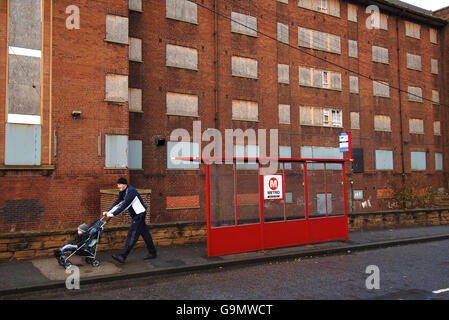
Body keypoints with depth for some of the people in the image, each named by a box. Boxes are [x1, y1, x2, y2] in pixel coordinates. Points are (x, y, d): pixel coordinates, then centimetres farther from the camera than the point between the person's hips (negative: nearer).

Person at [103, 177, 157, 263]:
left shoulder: (131, 191, -21)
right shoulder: (122, 192, 10)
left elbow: (125, 205, -28)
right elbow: (117, 203, 8)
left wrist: (113, 214, -30)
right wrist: (108, 211, -5)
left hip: (140, 214, -10)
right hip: (136, 215, 10)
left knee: (132, 234, -12)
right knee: (145, 233, 14)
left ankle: (122, 256, -14)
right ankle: (152, 252, 22)